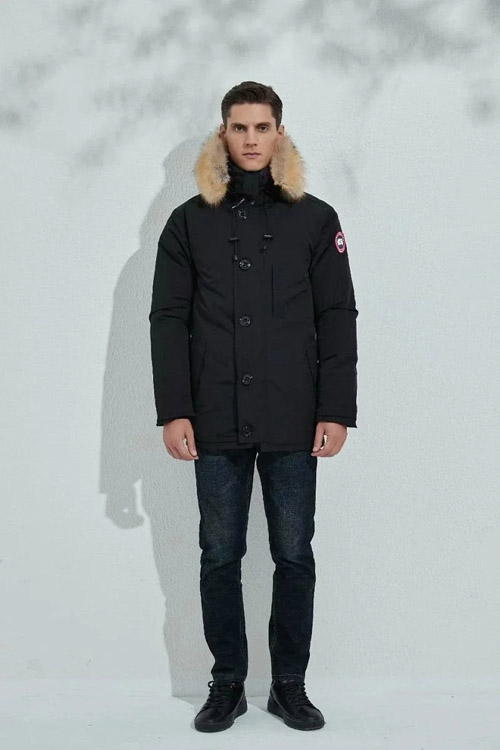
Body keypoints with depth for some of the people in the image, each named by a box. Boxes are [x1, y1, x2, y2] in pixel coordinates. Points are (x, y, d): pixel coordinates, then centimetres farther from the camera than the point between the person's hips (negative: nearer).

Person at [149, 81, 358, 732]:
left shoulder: (315, 219, 6)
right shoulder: (189, 221, 8)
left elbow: (337, 319, 2)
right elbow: (169, 320, 4)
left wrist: (336, 411, -5)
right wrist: (173, 411, -5)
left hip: (294, 424, 0)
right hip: (216, 423, 1)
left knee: (294, 556, 6)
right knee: (220, 557, 8)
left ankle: (290, 685, 21)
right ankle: (227, 686, 22)